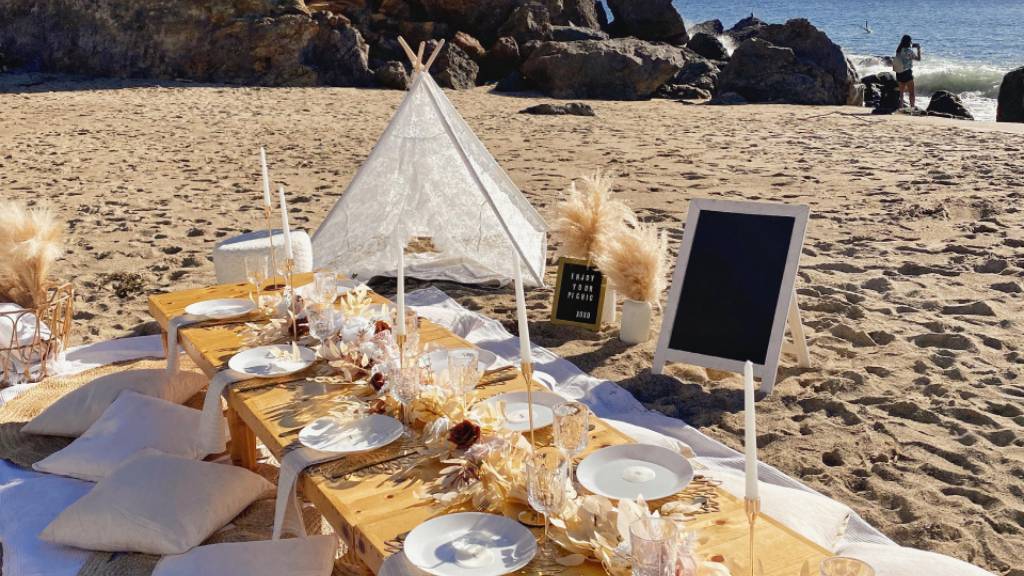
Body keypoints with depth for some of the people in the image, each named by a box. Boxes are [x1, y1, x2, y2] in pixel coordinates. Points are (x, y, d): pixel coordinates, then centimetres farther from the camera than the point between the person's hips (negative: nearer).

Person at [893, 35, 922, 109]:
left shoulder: (899, 50, 3)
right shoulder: (909, 51, -15)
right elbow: (918, 58, -9)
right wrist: (918, 49, 3)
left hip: (899, 74, 6)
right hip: (907, 73, -6)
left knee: (901, 92, 14)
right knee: (911, 92, 2)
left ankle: (901, 107, 15)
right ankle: (912, 107, -2)